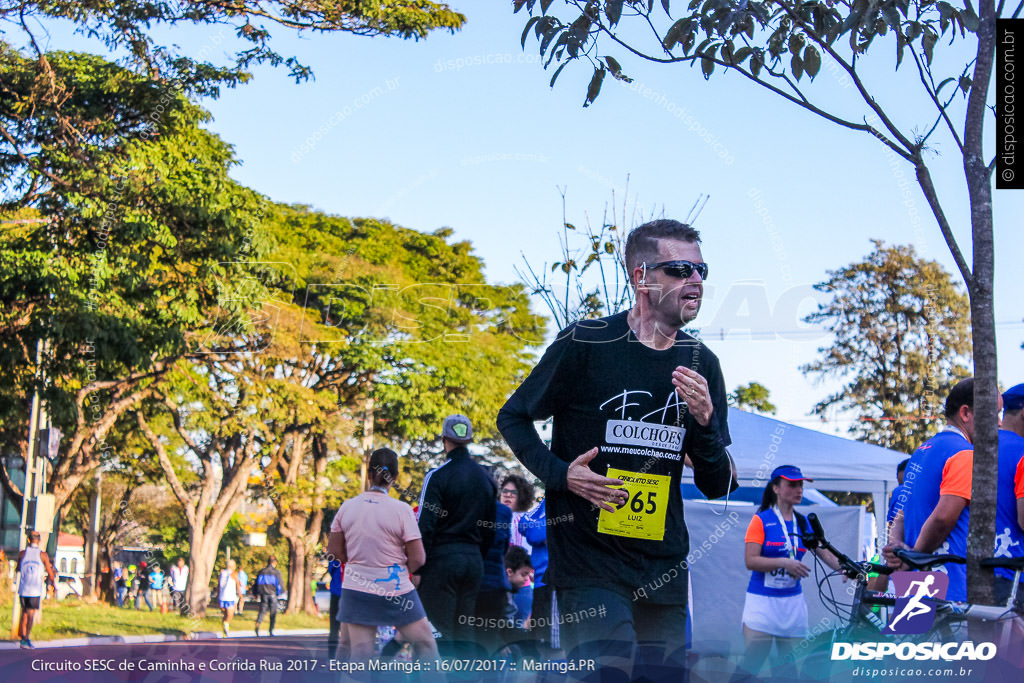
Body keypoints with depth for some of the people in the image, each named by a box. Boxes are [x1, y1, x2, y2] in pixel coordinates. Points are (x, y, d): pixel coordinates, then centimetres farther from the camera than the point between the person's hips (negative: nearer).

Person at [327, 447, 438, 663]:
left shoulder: (347, 507, -1)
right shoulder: (401, 510, -11)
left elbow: (334, 552, 7)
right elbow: (418, 559, -11)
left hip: (355, 590, 3)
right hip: (395, 591, -3)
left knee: (359, 655, 4)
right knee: (424, 641, 12)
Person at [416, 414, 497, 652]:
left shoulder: (437, 476, -8)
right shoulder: (486, 478, 11)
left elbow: (425, 526, -12)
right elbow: (490, 528, 15)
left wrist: (416, 569, -8)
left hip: (442, 558, -6)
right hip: (474, 559, 6)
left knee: (443, 630, -3)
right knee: (464, 631, 10)